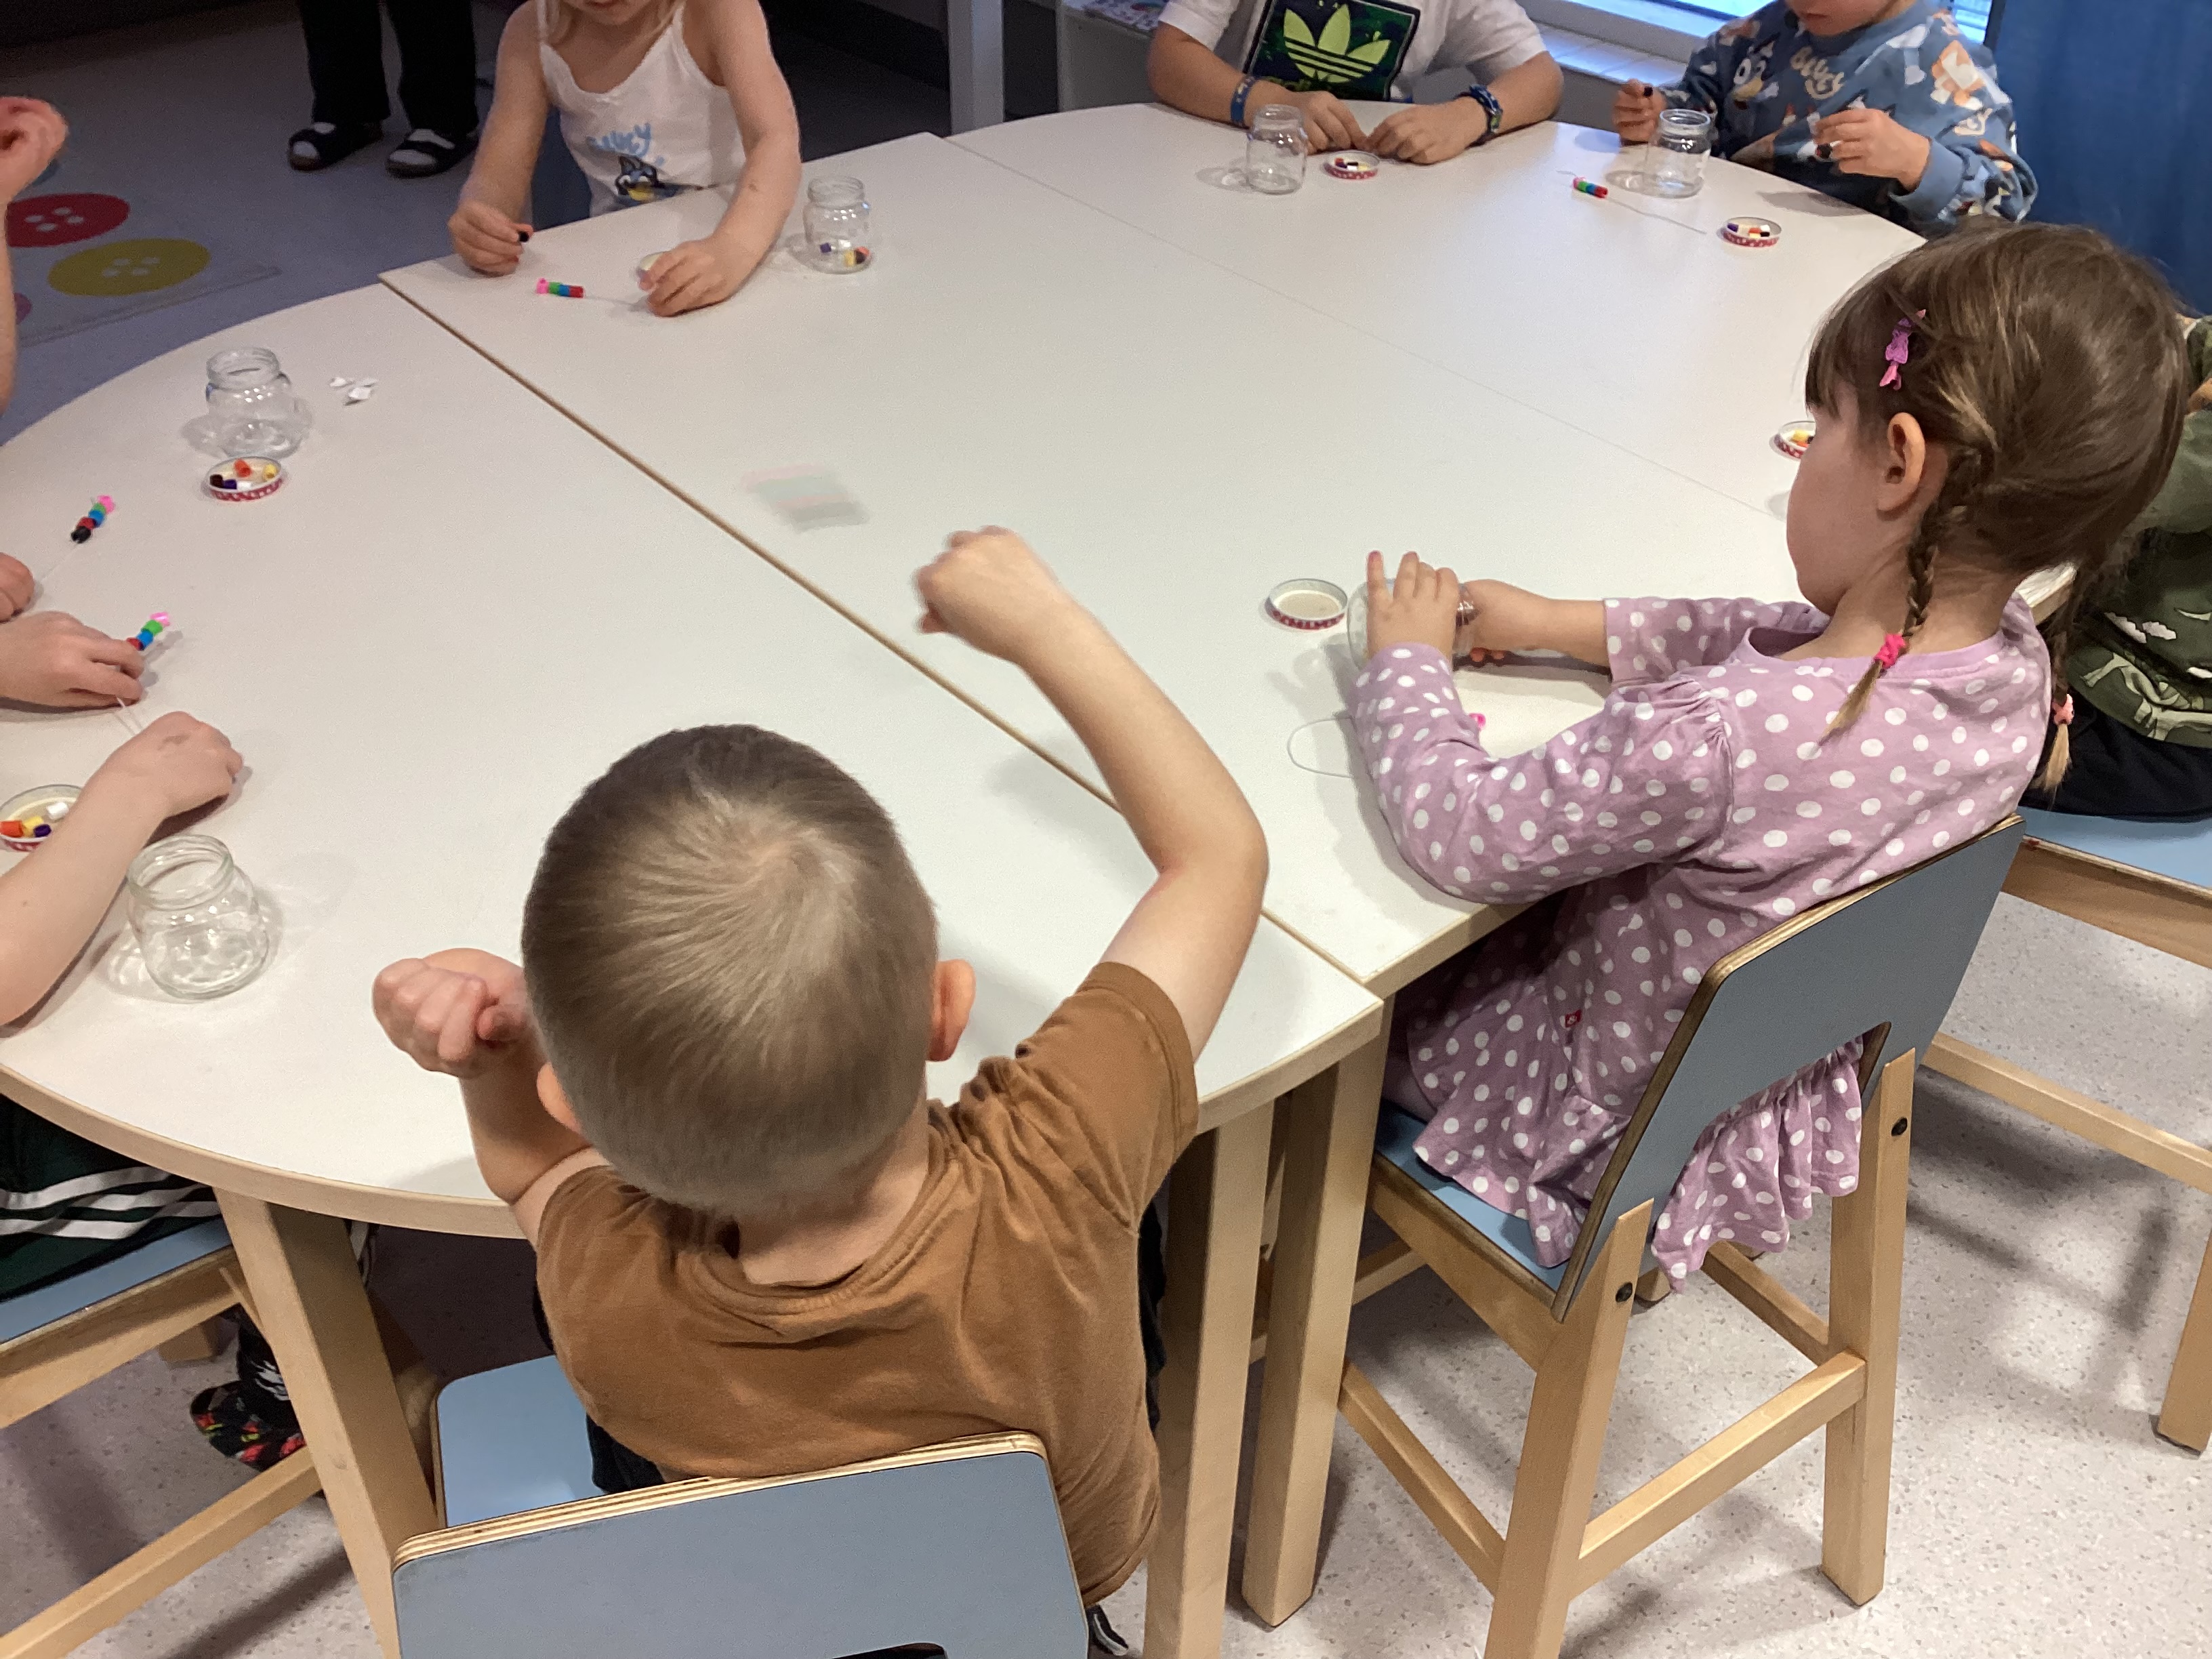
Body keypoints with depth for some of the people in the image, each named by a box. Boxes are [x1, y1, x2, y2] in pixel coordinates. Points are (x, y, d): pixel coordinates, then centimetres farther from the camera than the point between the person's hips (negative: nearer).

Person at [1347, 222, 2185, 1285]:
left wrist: (1406, 664, -11)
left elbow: (1459, 834, -29)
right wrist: (1566, 625, 2)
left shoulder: (1711, 738, -42)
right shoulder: (2012, 658, -16)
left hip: (1604, 1136, -7)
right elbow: (1777, 643, 3)